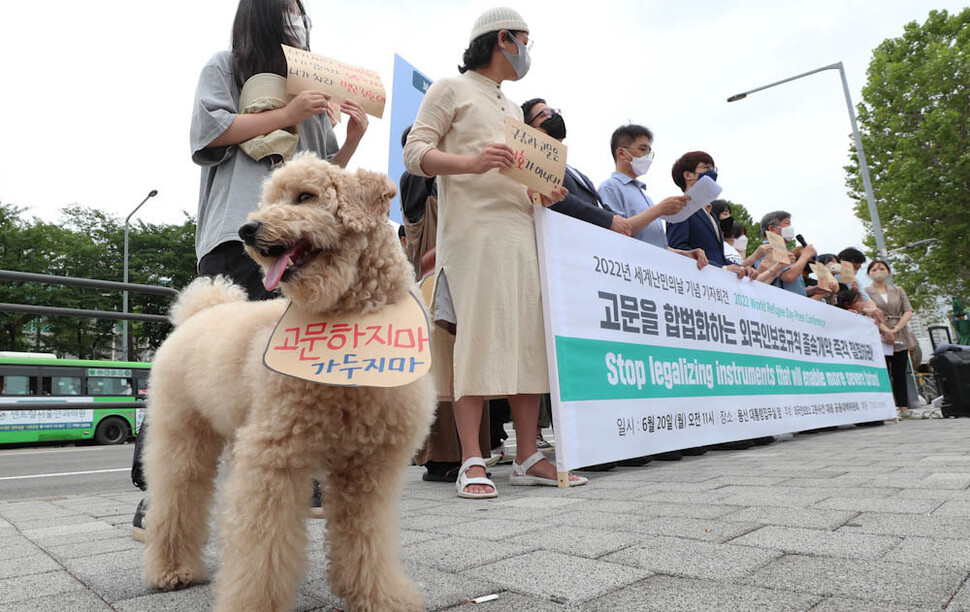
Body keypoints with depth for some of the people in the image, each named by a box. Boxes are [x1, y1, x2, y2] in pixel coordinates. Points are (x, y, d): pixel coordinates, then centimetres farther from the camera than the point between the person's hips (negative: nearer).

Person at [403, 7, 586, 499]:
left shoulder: (513, 109, 31)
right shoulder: (451, 89, 10)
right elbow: (415, 153, -1)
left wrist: (542, 193, 9)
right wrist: (471, 162, -18)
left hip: (520, 231, 7)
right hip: (472, 231, -7)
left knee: (527, 339, -1)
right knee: (475, 339, -13)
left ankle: (528, 458, 4)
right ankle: (472, 463, -9)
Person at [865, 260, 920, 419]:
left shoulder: (898, 290, 15)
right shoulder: (865, 292, 3)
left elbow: (908, 312, 6)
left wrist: (895, 329, -9)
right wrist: (886, 330, -18)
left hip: (900, 336, 4)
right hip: (879, 337, -4)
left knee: (900, 373, 6)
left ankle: (904, 408, 9)